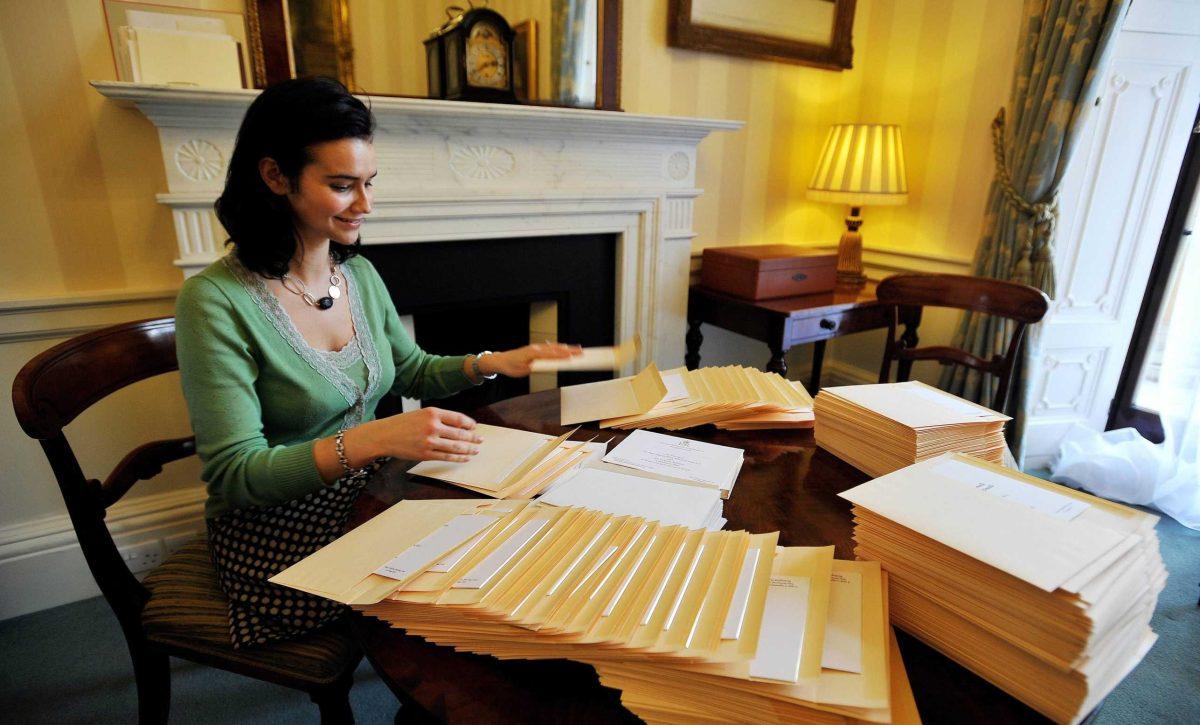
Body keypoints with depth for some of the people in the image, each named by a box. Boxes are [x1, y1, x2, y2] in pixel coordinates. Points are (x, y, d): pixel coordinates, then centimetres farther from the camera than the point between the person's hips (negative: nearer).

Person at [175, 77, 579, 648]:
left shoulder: (359, 274, 1)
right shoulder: (216, 301, -20)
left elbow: (411, 371, 12)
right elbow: (234, 474, -22)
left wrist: (493, 363, -5)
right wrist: (372, 439, -35)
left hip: (368, 495, 6)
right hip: (277, 532, -5)